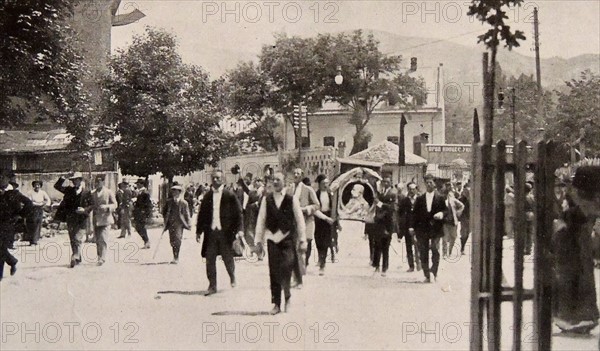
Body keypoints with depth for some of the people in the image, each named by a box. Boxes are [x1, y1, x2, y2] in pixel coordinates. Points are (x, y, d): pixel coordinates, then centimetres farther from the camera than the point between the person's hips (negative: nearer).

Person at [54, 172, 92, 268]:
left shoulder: (86, 193, -2)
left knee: (77, 239, -14)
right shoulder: (69, 190, 8)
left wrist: (84, 210, -19)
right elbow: (57, 187, 7)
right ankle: (78, 259, 20)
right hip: (70, 219, 5)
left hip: (81, 220, -5)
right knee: (73, 240, 10)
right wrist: (62, 179, -8)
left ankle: (75, 257, -18)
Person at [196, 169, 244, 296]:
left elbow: (238, 213, -3)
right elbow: (202, 214, 13)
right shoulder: (207, 196, 9)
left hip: (225, 231, -3)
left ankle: (232, 276, 35)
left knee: (227, 258, 5)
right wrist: (199, 231, 9)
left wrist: (240, 229, -12)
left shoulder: (229, 195, -1)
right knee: (210, 259, 1)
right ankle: (212, 286, 9)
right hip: (211, 231, 3)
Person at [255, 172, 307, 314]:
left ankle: (287, 297, 9)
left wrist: (302, 240, 1)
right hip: (272, 238, 2)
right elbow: (261, 220, 8)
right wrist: (259, 240, 5)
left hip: (288, 238, -2)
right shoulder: (267, 200, 6)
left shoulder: (292, 199, 1)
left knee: (286, 269, -14)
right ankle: (276, 304, 11)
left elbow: (300, 220, 3)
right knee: (274, 272, 3)